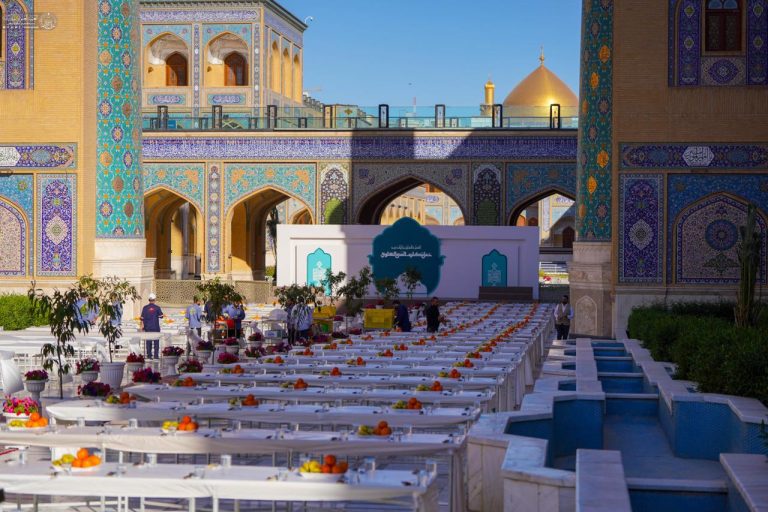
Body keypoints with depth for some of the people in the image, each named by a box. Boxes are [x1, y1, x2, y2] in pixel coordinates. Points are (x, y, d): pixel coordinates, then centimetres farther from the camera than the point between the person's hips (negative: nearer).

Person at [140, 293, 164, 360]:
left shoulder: (145, 308, 0)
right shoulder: (157, 307, -6)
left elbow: (142, 318, 0)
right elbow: (161, 316, 1)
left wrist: (142, 325, 7)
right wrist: (163, 315, 23)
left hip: (147, 327, 2)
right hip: (156, 327, -2)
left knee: (148, 341, 8)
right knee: (156, 341, 5)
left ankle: (149, 355, 7)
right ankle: (156, 355, 2)